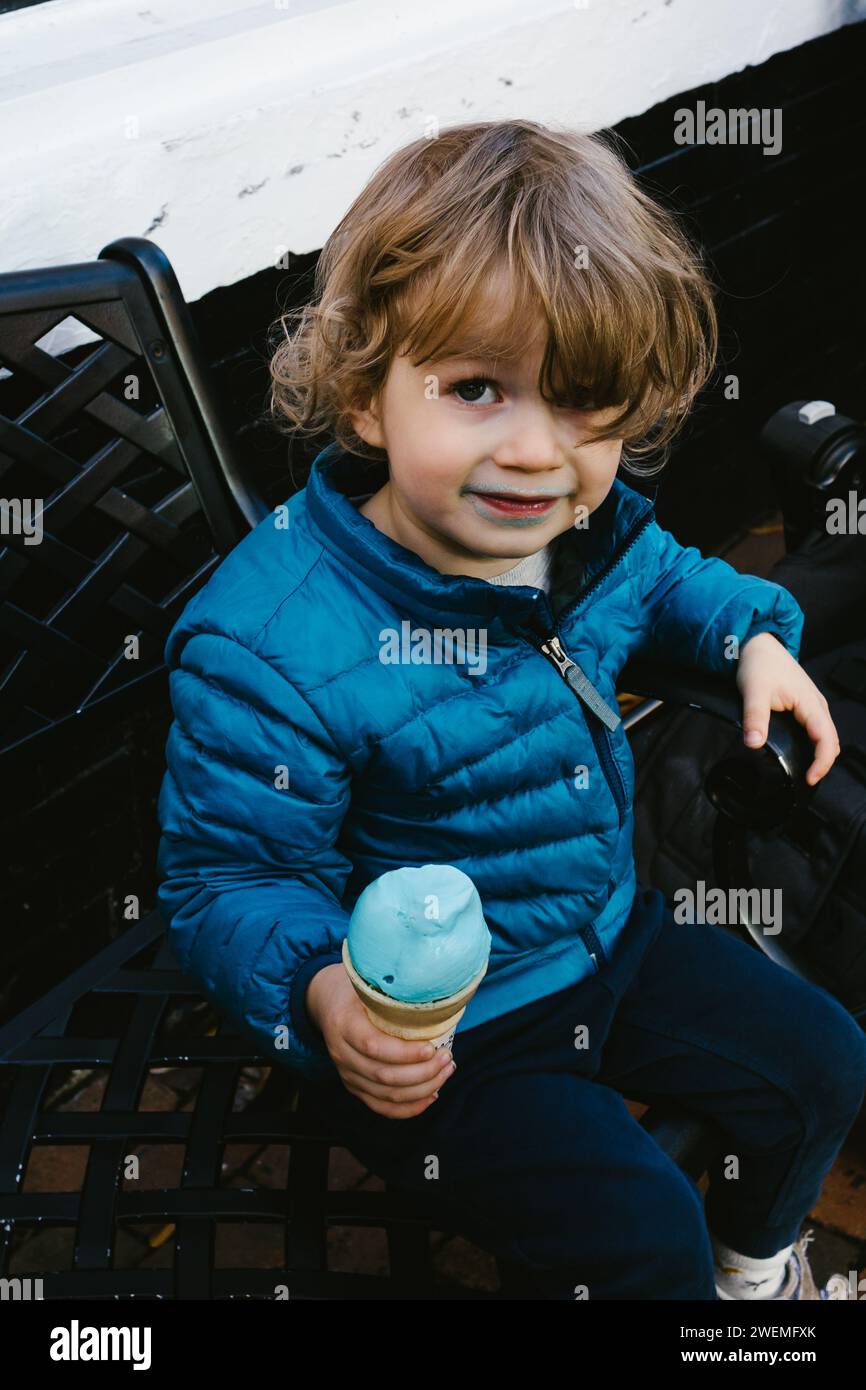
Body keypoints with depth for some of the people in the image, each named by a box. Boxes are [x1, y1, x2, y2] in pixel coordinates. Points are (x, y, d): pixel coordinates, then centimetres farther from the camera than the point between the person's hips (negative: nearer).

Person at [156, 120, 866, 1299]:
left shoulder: (589, 528, -12)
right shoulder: (265, 648, -33)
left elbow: (664, 580, 14)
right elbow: (228, 879, -24)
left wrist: (752, 635, -4)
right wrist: (322, 993, -42)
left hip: (611, 933, 7)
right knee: (642, 1240, -12)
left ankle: (756, 1256, 49)